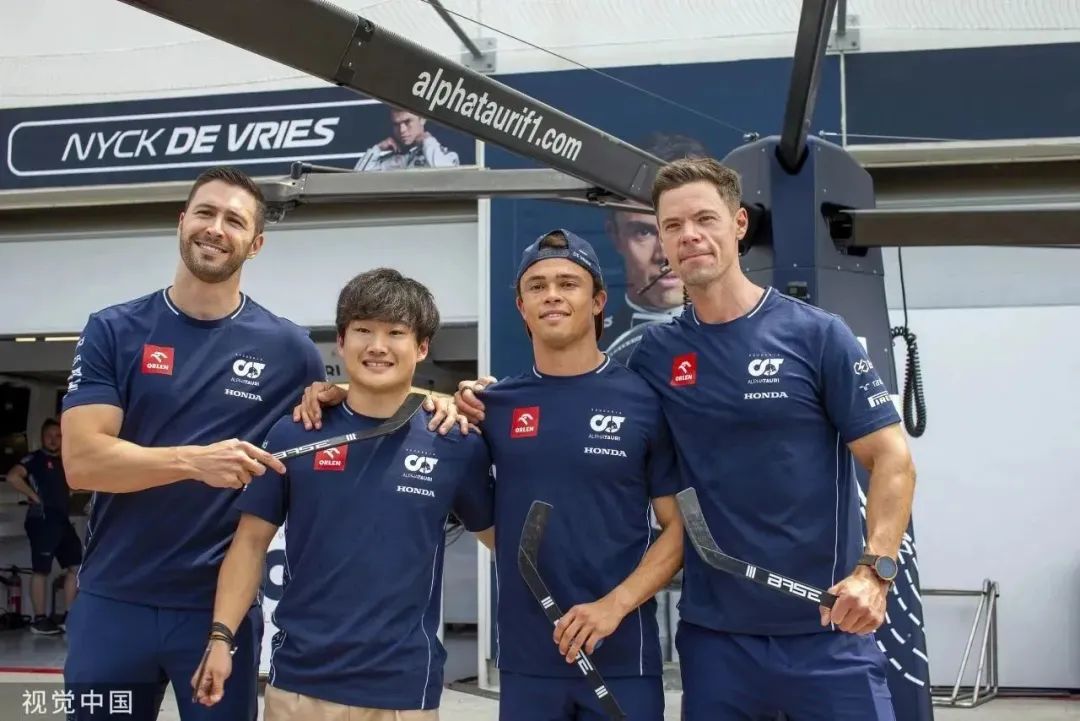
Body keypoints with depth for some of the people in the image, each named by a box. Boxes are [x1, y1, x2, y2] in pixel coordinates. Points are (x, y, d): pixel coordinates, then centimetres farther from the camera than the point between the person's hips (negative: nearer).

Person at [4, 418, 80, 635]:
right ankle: (39, 620, 1)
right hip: (42, 520, -8)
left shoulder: (64, 462, 19)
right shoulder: (34, 459, -3)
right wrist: (34, 496, -14)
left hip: (62, 520, 8)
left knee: (76, 566, 7)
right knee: (41, 570, -4)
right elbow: (13, 476, -19)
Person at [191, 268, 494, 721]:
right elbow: (252, 541, 3)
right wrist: (221, 636, -3)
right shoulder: (293, 435, 0)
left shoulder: (456, 446, -2)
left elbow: (499, 536, 8)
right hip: (301, 678, 1)